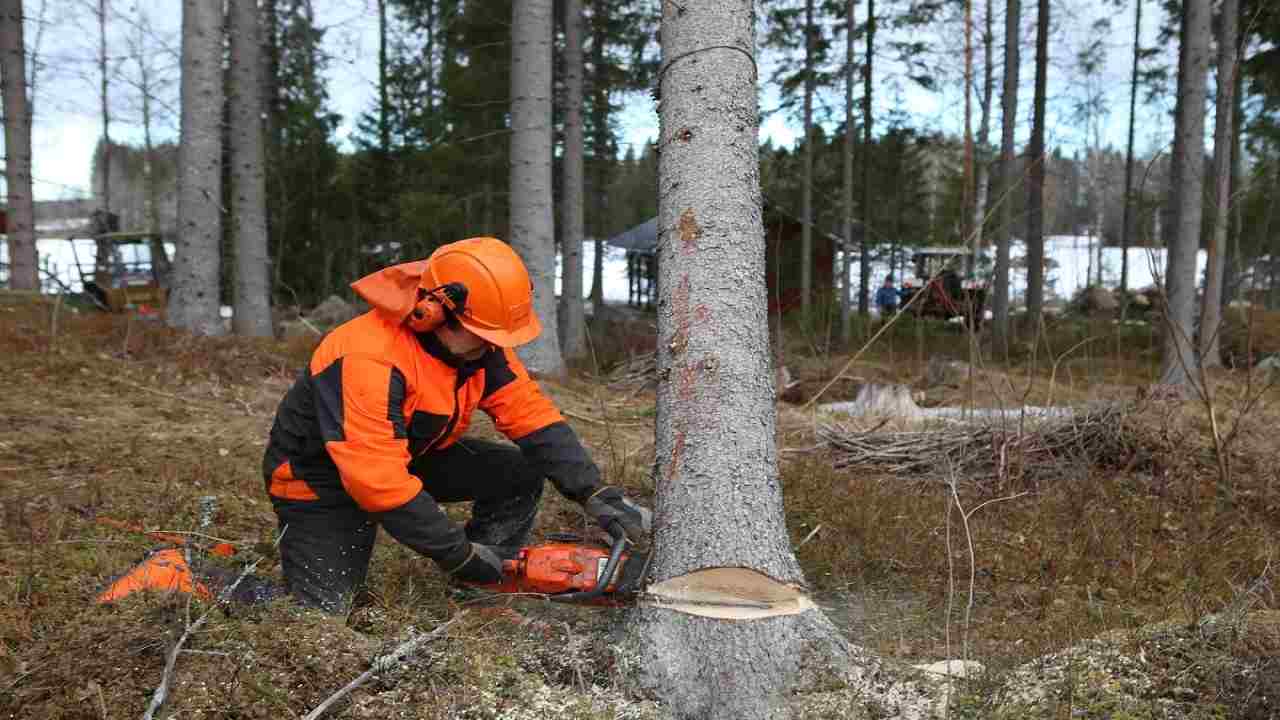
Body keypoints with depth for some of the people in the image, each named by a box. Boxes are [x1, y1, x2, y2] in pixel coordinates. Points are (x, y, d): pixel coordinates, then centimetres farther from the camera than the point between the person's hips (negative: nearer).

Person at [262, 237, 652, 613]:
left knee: (520, 472, -7)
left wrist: (594, 493, -24)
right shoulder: (369, 360, -36)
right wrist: (462, 554, -31)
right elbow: (379, 483, -37)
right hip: (324, 481, -7)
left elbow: (530, 413, -13)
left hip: (415, 457, 7)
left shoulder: (479, 344, -14)